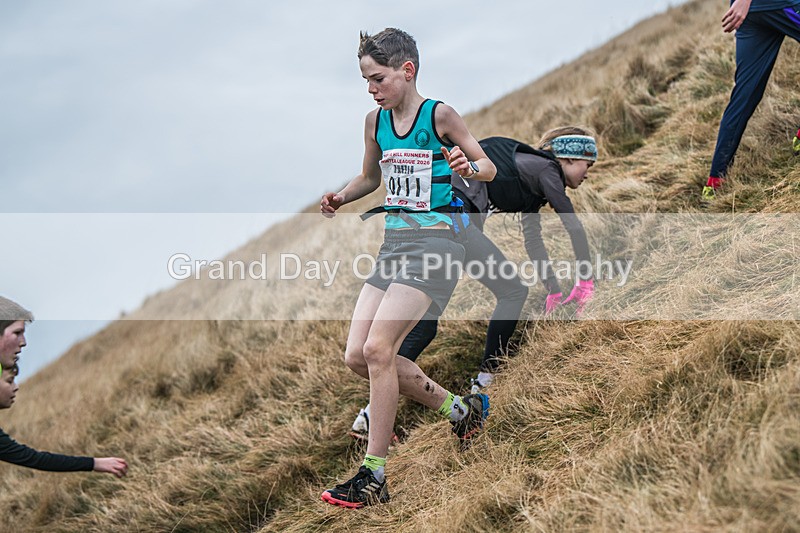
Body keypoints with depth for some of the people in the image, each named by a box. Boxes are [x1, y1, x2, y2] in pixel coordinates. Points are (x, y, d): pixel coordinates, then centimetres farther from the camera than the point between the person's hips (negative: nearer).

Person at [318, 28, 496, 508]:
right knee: (358, 355, 1)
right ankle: (462, 409, 18)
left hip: (436, 242, -8)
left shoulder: (440, 115, -8)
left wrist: (468, 168, -25)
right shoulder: (376, 121, 9)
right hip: (394, 243, 8)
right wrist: (341, 197, 5)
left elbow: (489, 167, -2)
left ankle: (373, 478, -9)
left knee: (378, 348, -18)